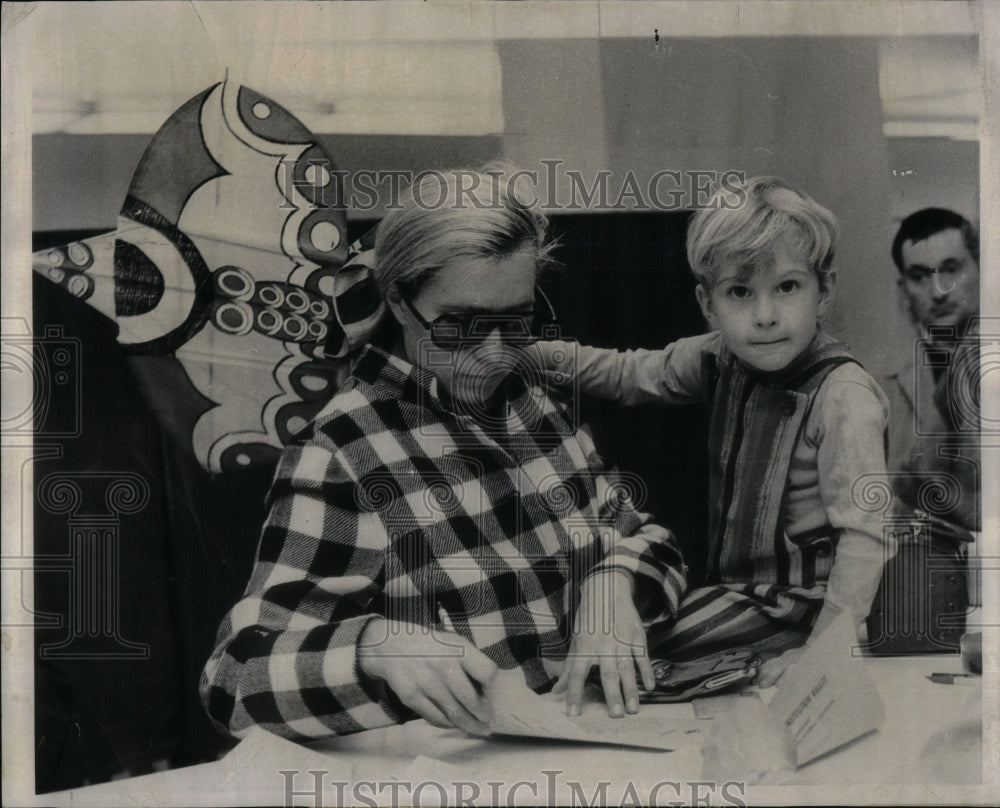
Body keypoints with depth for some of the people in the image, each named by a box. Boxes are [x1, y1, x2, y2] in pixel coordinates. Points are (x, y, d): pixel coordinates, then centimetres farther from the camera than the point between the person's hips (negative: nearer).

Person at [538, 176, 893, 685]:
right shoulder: (717, 359, -2)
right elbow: (633, 375, 13)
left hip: (795, 600, -7)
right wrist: (550, 355, -4)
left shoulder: (843, 397, -24)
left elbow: (865, 532, -25)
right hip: (729, 576, 7)